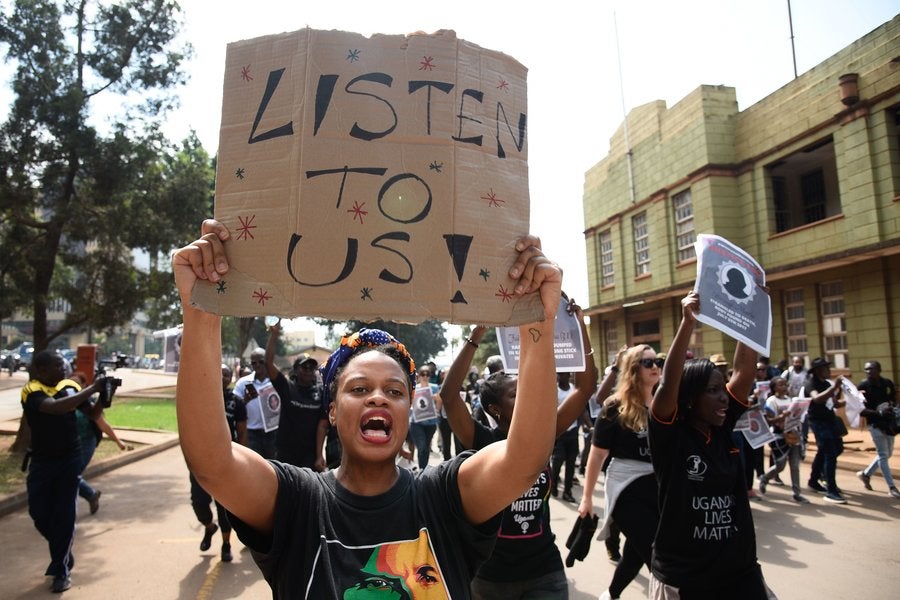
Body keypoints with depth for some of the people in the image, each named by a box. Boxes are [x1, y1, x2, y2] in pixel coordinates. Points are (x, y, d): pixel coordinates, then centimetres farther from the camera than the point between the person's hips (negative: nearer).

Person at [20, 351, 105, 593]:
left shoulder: (70, 386, -3)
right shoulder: (31, 391, -15)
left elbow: (93, 413, 5)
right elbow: (57, 407, -34)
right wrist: (91, 388, -32)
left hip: (70, 458, 1)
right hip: (42, 461, -1)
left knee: (65, 514, 1)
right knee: (39, 513, 9)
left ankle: (61, 570, 12)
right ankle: (63, 553, 36)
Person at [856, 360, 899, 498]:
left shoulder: (888, 383, 1)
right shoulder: (862, 386, -12)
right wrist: (878, 412, -24)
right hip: (875, 423, -5)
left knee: (887, 454, 14)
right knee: (883, 455, -4)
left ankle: (865, 474, 31)